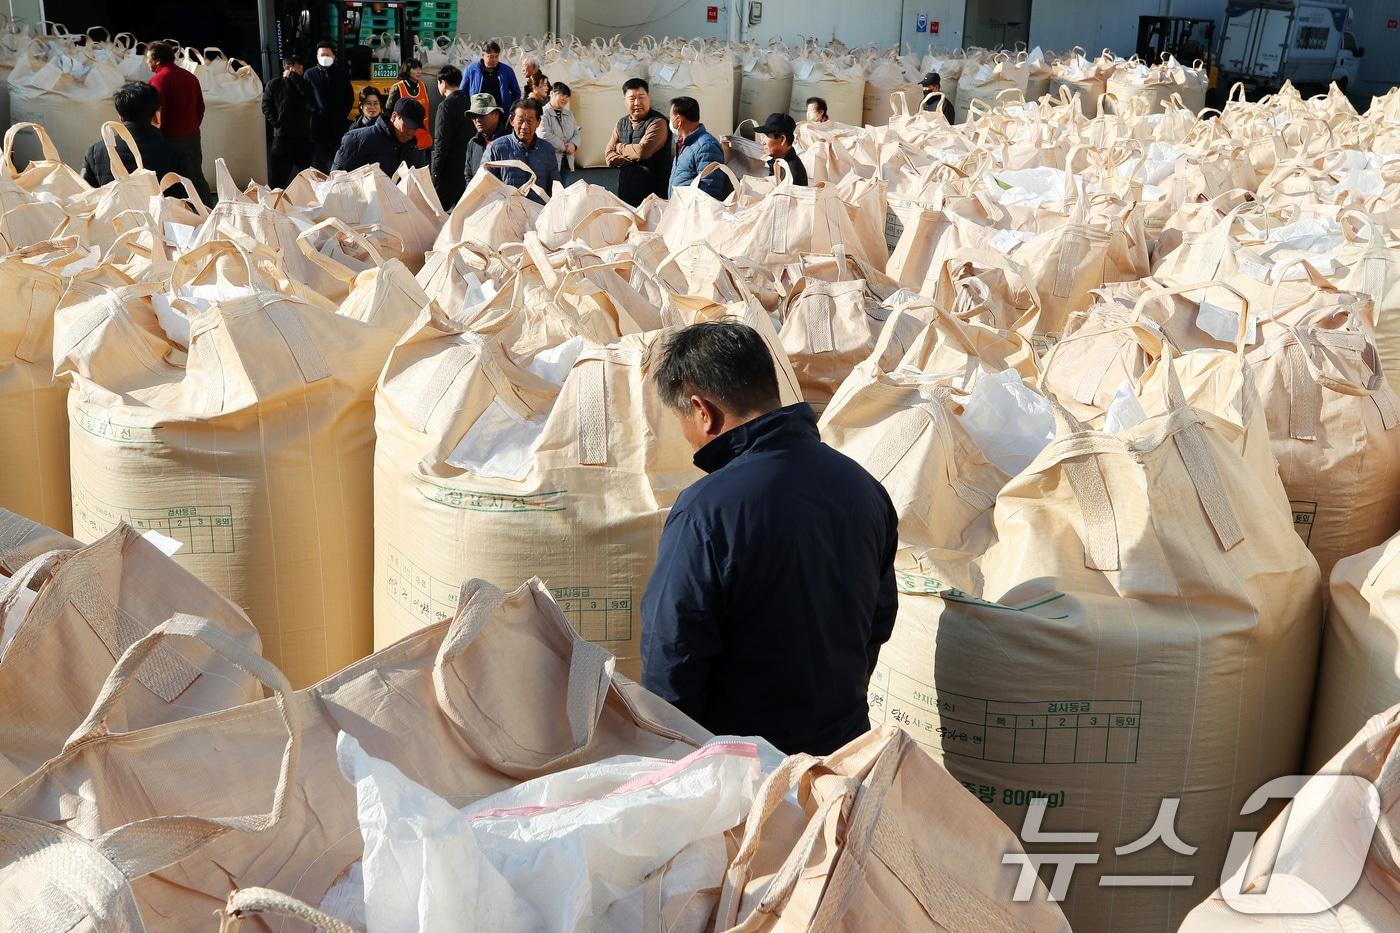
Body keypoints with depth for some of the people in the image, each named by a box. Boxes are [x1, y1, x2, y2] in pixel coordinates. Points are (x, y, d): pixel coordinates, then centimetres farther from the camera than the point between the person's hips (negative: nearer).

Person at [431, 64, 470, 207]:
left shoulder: (446, 106, -14)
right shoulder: (469, 103, 6)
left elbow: (441, 143, -17)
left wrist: (435, 174, -12)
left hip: (449, 171, -7)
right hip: (467, 169, 7)